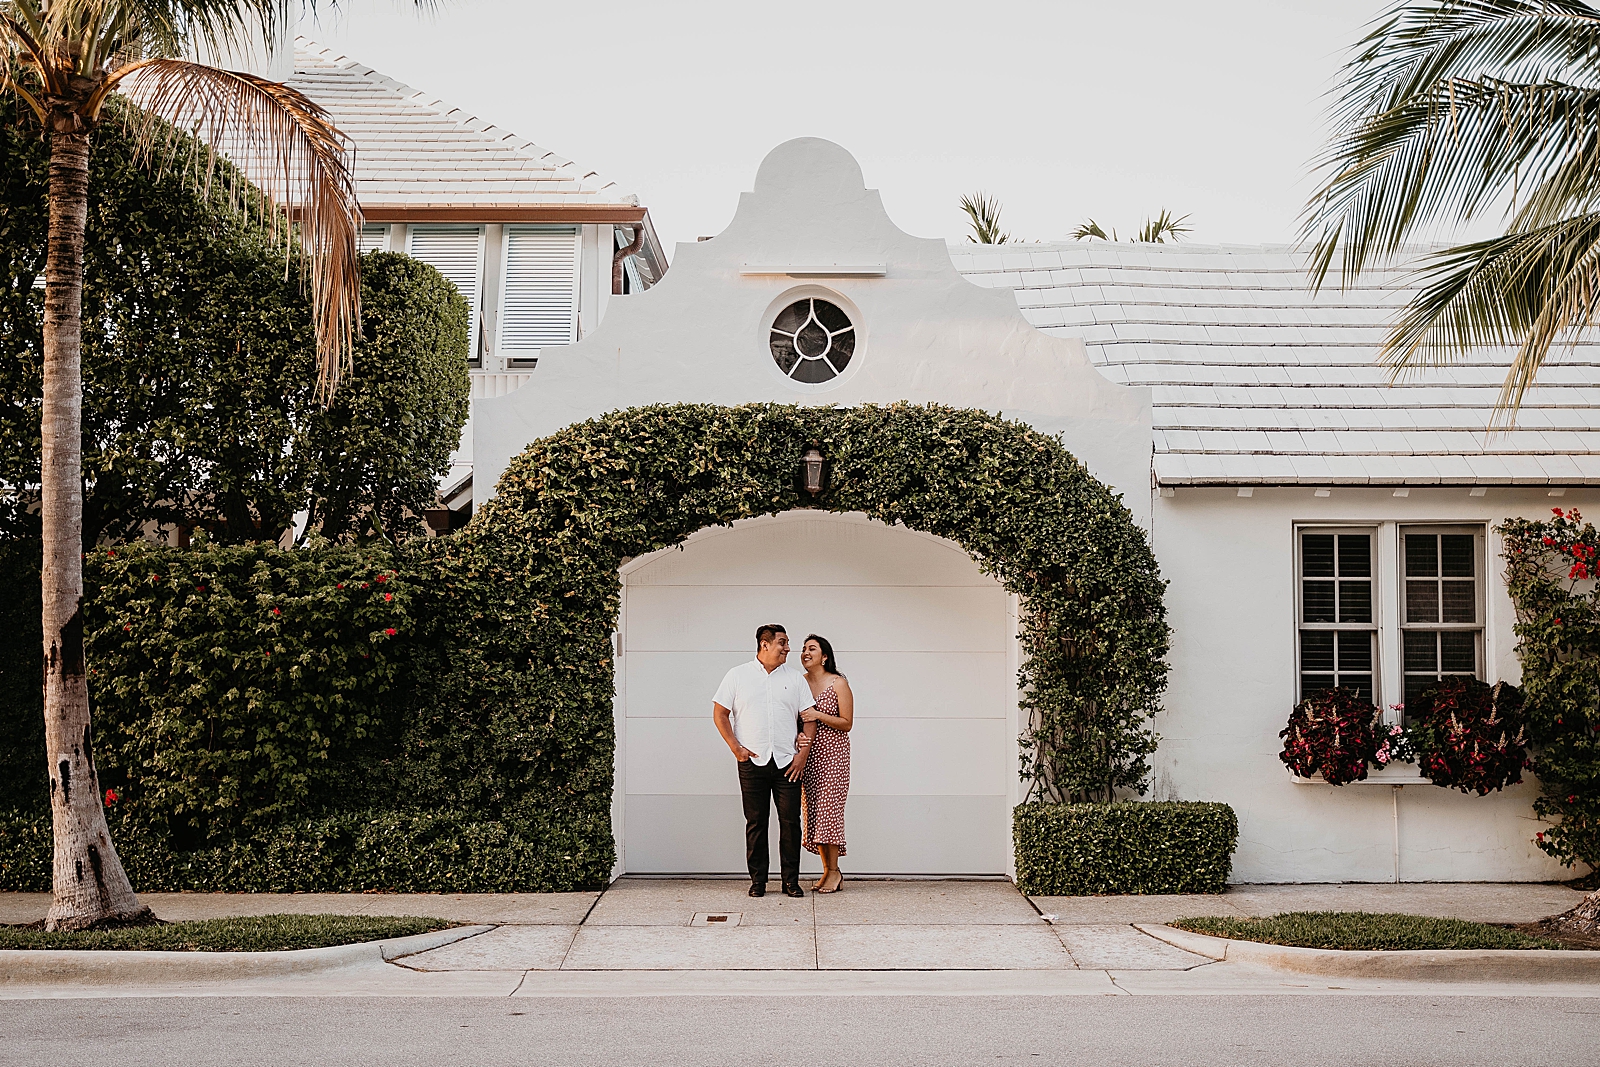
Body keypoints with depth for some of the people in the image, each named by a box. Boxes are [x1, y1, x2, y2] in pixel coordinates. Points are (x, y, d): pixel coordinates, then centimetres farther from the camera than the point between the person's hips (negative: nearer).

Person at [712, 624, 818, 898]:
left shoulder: (795, 678, 9)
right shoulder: (738, 676, 5)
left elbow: (809, 719, 8)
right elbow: (720, 714, 6)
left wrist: (803, 753, -2)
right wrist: (736, 748, -3)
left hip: (787, 762, 1)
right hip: (752, 761, -1)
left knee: (790, 822, 0)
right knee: (755, 822, 3)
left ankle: (791, 881, 8)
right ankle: (757, 881, 11)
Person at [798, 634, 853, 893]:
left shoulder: (839, 683, -5)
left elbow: (847, 723, -6)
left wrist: (819, 715, -18)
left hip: (832, 754, -5)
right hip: (808, 754, 5)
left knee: (827, 810, -9)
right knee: (812, 811, 3)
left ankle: (834, 872, -1)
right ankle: (828, 870, 11)